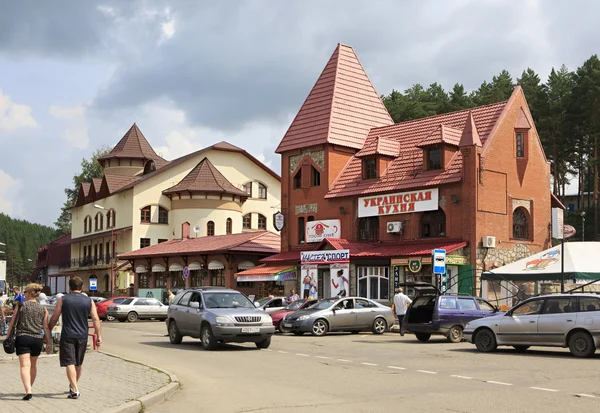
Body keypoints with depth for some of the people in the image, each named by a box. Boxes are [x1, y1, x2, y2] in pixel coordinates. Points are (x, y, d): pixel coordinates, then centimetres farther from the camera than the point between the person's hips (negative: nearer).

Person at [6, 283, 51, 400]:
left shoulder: (21, 305, 0)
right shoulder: (43, 309, 7)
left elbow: (12, 323, 1)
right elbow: (46, 327, 3)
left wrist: (8, 337, 11)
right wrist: (48, 343, 6)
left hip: (22, 337, -3)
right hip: (38, 339, 3)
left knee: (25, 365, -9)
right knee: (33, 364, 20)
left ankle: (28, 391, -24)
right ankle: (29, 388, 34)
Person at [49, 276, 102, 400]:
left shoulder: (63, 300, -1)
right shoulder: (89, 301, 4)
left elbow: (54, 318, 0)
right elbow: (95, 319, 0)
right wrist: (99, 336, 3)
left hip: (67, 335, -3)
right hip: (82, 336, 3)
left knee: (69, 363, -5)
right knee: (79, 363, 19)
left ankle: (75, 390, -15)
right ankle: (73, 386, 35)